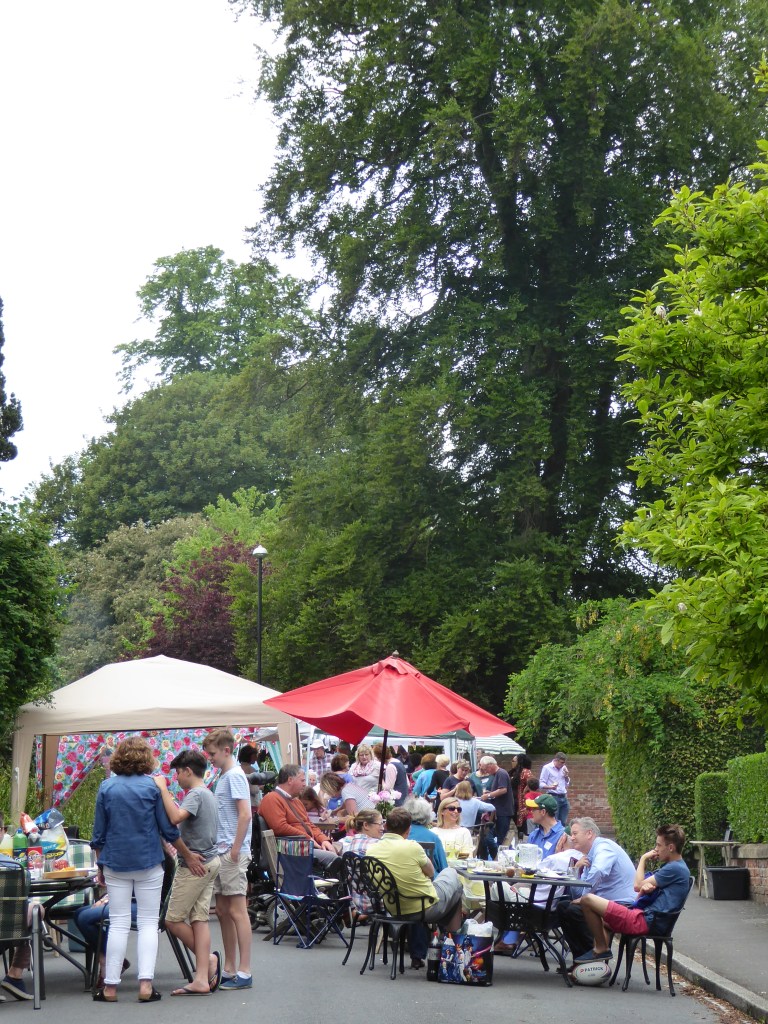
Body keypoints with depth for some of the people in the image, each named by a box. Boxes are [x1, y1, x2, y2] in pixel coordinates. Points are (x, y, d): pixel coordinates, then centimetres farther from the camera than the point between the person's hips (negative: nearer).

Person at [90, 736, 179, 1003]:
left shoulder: (106, 787, 1)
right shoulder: (152, 786, -5)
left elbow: (99, 833, 5)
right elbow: (168, 828, -1)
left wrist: (100, 866, 15)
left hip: (116, 863, 2)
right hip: (148, 862, -2)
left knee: (118, 923, 6)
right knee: (148, 922, 4)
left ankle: (110, 986, 6)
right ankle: (145, 984, -5)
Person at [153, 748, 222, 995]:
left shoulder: (196, 794, -15)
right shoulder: (208, 794, 15)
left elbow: (175, 817, -32)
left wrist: (163, 788, -26)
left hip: (194, 865, -9)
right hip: (209, 861, 9)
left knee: (173, 920, -1)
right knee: (199, 918, 5)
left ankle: (207, 959, 9)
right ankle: (202, 979, 1)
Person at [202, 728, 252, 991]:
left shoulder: (234, 775, -11)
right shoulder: (223, 776, 17)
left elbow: (245, 814, -19)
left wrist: (235, 849, -18)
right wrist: (220, 849, 17)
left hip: (233, 853, -10)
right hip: (221, 852, 10)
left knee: (237, 911, -7)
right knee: (223, 911, 12)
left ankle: (244, 972, -4)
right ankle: (229, 970, 20)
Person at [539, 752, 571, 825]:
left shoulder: (563, 768, 14)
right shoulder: (547, 768, -5)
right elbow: (541, 784, -8)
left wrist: (566, 776, 2)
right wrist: (550, 787, -27)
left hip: (563, 797, 6)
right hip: (553, 797, -6)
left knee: (564, 822, 6)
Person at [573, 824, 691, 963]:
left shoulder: (676, 868, -14)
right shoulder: (672, 866, 18)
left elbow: (638, 885, -12)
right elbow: (641, 888, 15)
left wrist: (643, 859, 2)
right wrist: (644, 888, -10)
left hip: (645, 921, -11)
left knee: (587, 900, -13)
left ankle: (601, 949, -2)